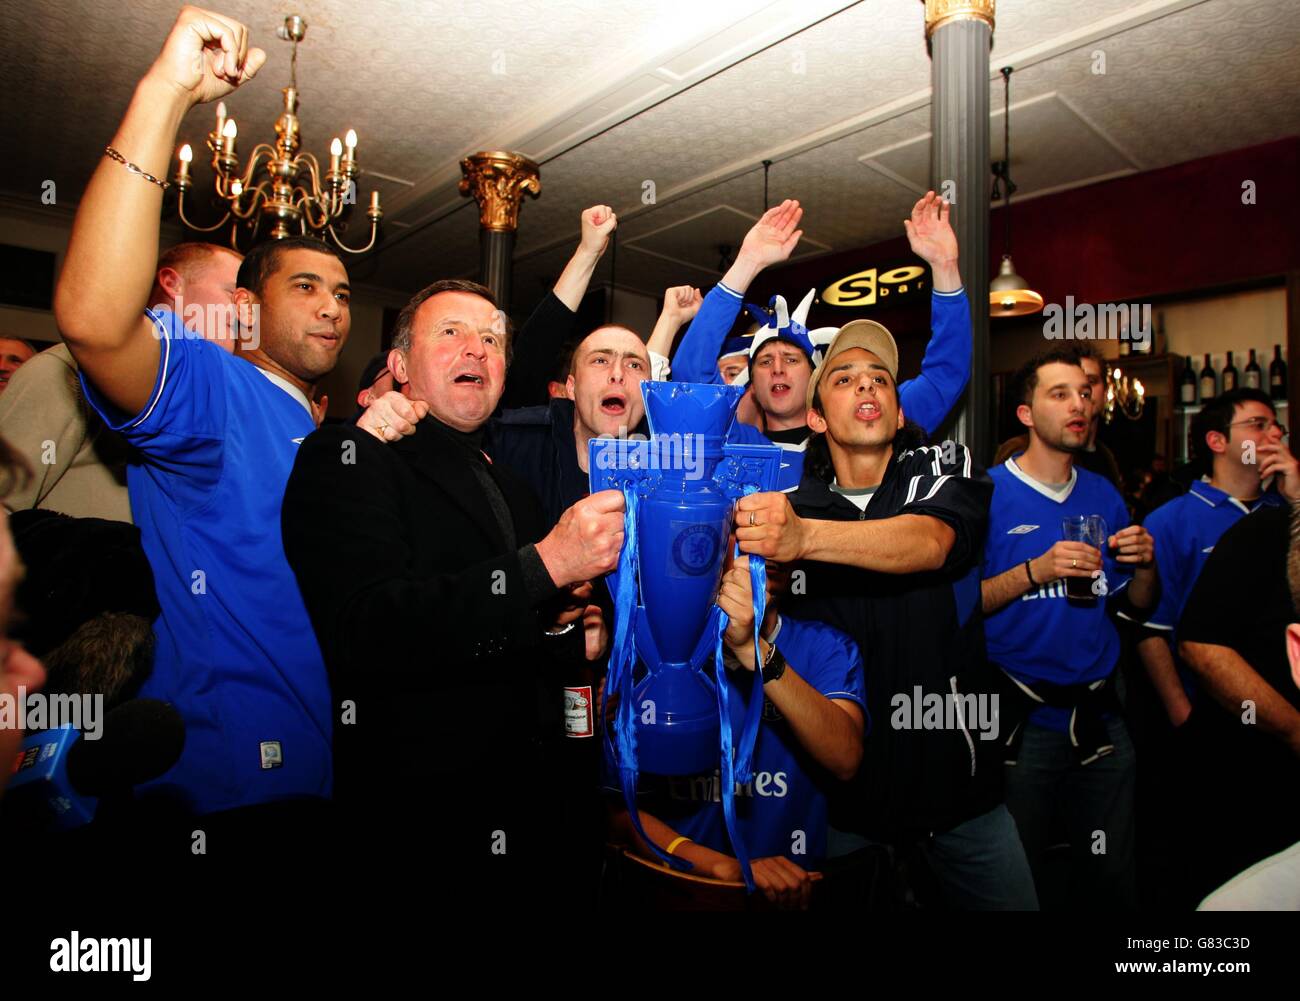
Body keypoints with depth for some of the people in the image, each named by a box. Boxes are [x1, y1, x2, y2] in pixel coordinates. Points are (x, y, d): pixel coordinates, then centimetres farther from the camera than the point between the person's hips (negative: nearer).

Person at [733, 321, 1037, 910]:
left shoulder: (947, 467, -3)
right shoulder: (790, 503, -3)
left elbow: (930, 542, -26)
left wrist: (805, 538, -42)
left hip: (957, 779, 1)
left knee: (1009, 899, 15)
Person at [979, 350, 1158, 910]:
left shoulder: (1105, 496, 7)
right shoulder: (988, 495, -10)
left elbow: (1136, 608, 12)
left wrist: (1145, 565, -8)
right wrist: (1035, 570, -25)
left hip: (1099, 717, 5)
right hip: (1021, 721, -5)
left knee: (1113, 880, 18)